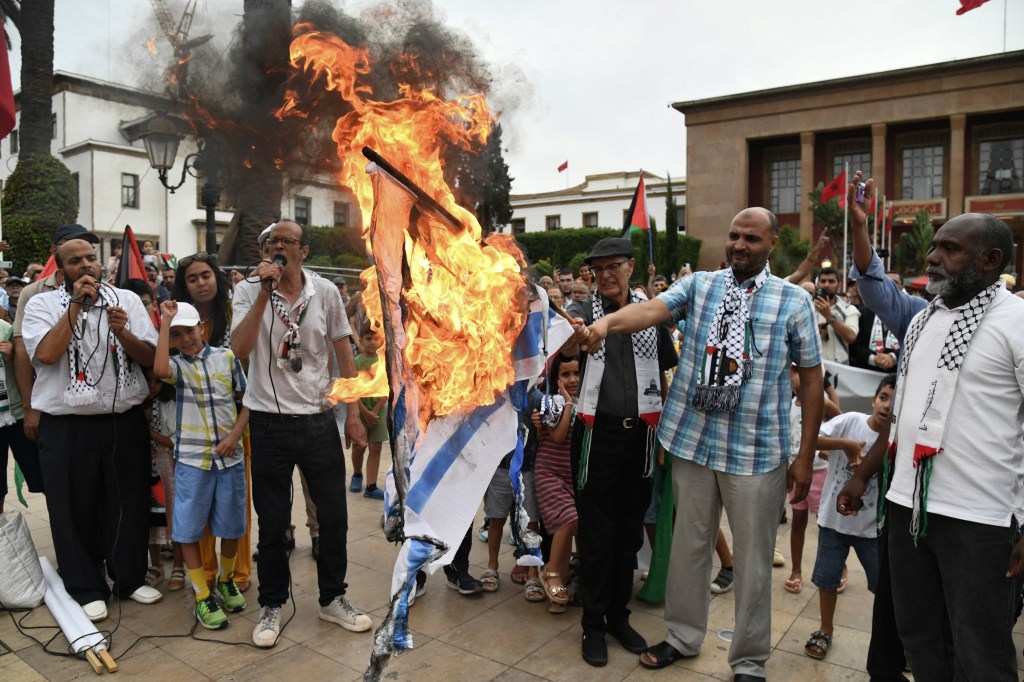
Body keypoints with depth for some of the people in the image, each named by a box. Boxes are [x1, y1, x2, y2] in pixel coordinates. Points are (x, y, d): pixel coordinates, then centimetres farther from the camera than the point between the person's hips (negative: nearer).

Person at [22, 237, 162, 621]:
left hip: (126, 423, 2)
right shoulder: (42, 304, -1)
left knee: (130, 506, 12)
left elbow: (150, 357, -2)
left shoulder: (127, 300, 4)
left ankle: (130, 578, 30)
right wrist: (76, 305, -15)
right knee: (76, 512, 8)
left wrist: (122, 332, -19)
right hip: (67, 428, -2)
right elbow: (46, 353, -18)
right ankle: (87, 589, 25)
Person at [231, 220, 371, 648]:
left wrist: (353, 413, 1)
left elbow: (344, 356, 4)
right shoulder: (249, 290, -4)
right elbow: (240, 350, -19)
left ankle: (333, 599, 31)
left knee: (334, 516, 10)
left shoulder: (325, 292, -1)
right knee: (272, 523, 11)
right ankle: (272, 606, 31)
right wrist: (265, 293, -22)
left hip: (319, 421, 2)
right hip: (269, 423, -1)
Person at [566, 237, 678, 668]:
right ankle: (594, 623, 20)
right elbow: (565, 347, -23)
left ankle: (619, 615, 30)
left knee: (630, 529, 13)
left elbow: (662, 376, 12)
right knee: (596, 532, 4)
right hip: (598, 433, -3)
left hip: (640, 434, 3)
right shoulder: (584, 311, -3)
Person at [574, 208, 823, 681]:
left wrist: (805, 456, 1)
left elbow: (811, 379, 2)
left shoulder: (794, 301, 0)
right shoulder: (698, 285, 3)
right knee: (688, 544, 16)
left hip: (757, 451, -1)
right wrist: (605, 323, -38)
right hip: (693, 440, 2)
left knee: (752, 558, 11)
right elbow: (652, 309, -16)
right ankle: (683, 635, 38)